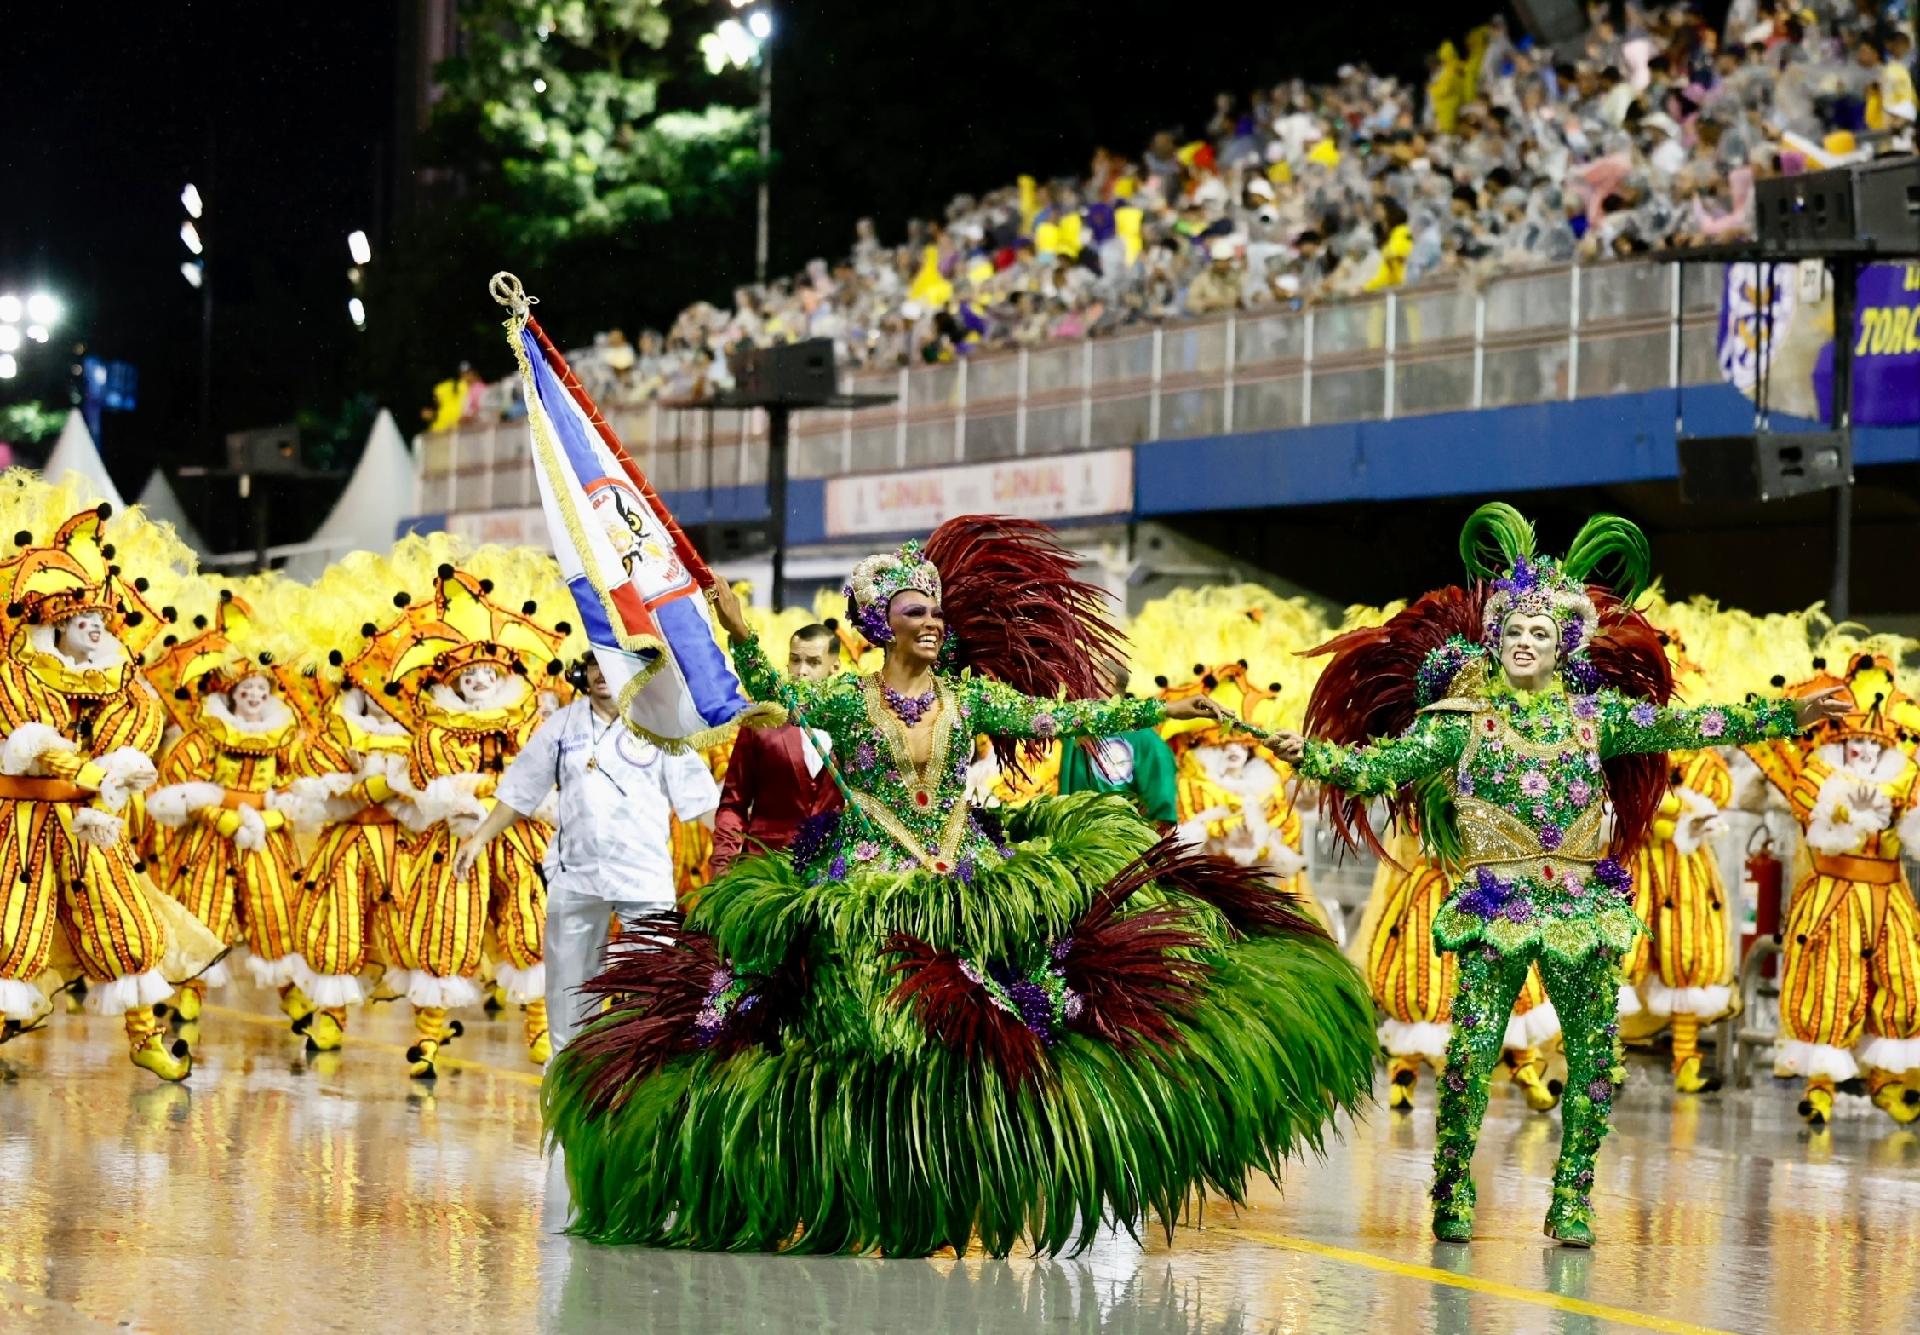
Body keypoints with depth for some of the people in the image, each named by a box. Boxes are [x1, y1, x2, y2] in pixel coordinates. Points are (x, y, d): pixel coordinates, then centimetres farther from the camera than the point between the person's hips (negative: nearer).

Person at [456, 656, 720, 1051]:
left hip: (645, 874, -2)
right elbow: (520, 790, 11)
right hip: (575, 874, 2)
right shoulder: (563, 724, 6)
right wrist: (480, 839, 5)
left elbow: (697, 795, -2)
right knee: (569, 983, 9)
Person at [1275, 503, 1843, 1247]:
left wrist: (1787, 717, -1)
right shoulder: (1463, 717, 2)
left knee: (1594, 1056, 1)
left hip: (1584, 906, 3)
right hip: (1496, 908, -3)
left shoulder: (1592, 712, 8)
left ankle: (1572, 1200, 10)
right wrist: (1314, 757, -23)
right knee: (1471, 1051, -9)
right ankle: (1452, 1194, 1)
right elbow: (1381, 765, -5)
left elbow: (1683, 727, 5)